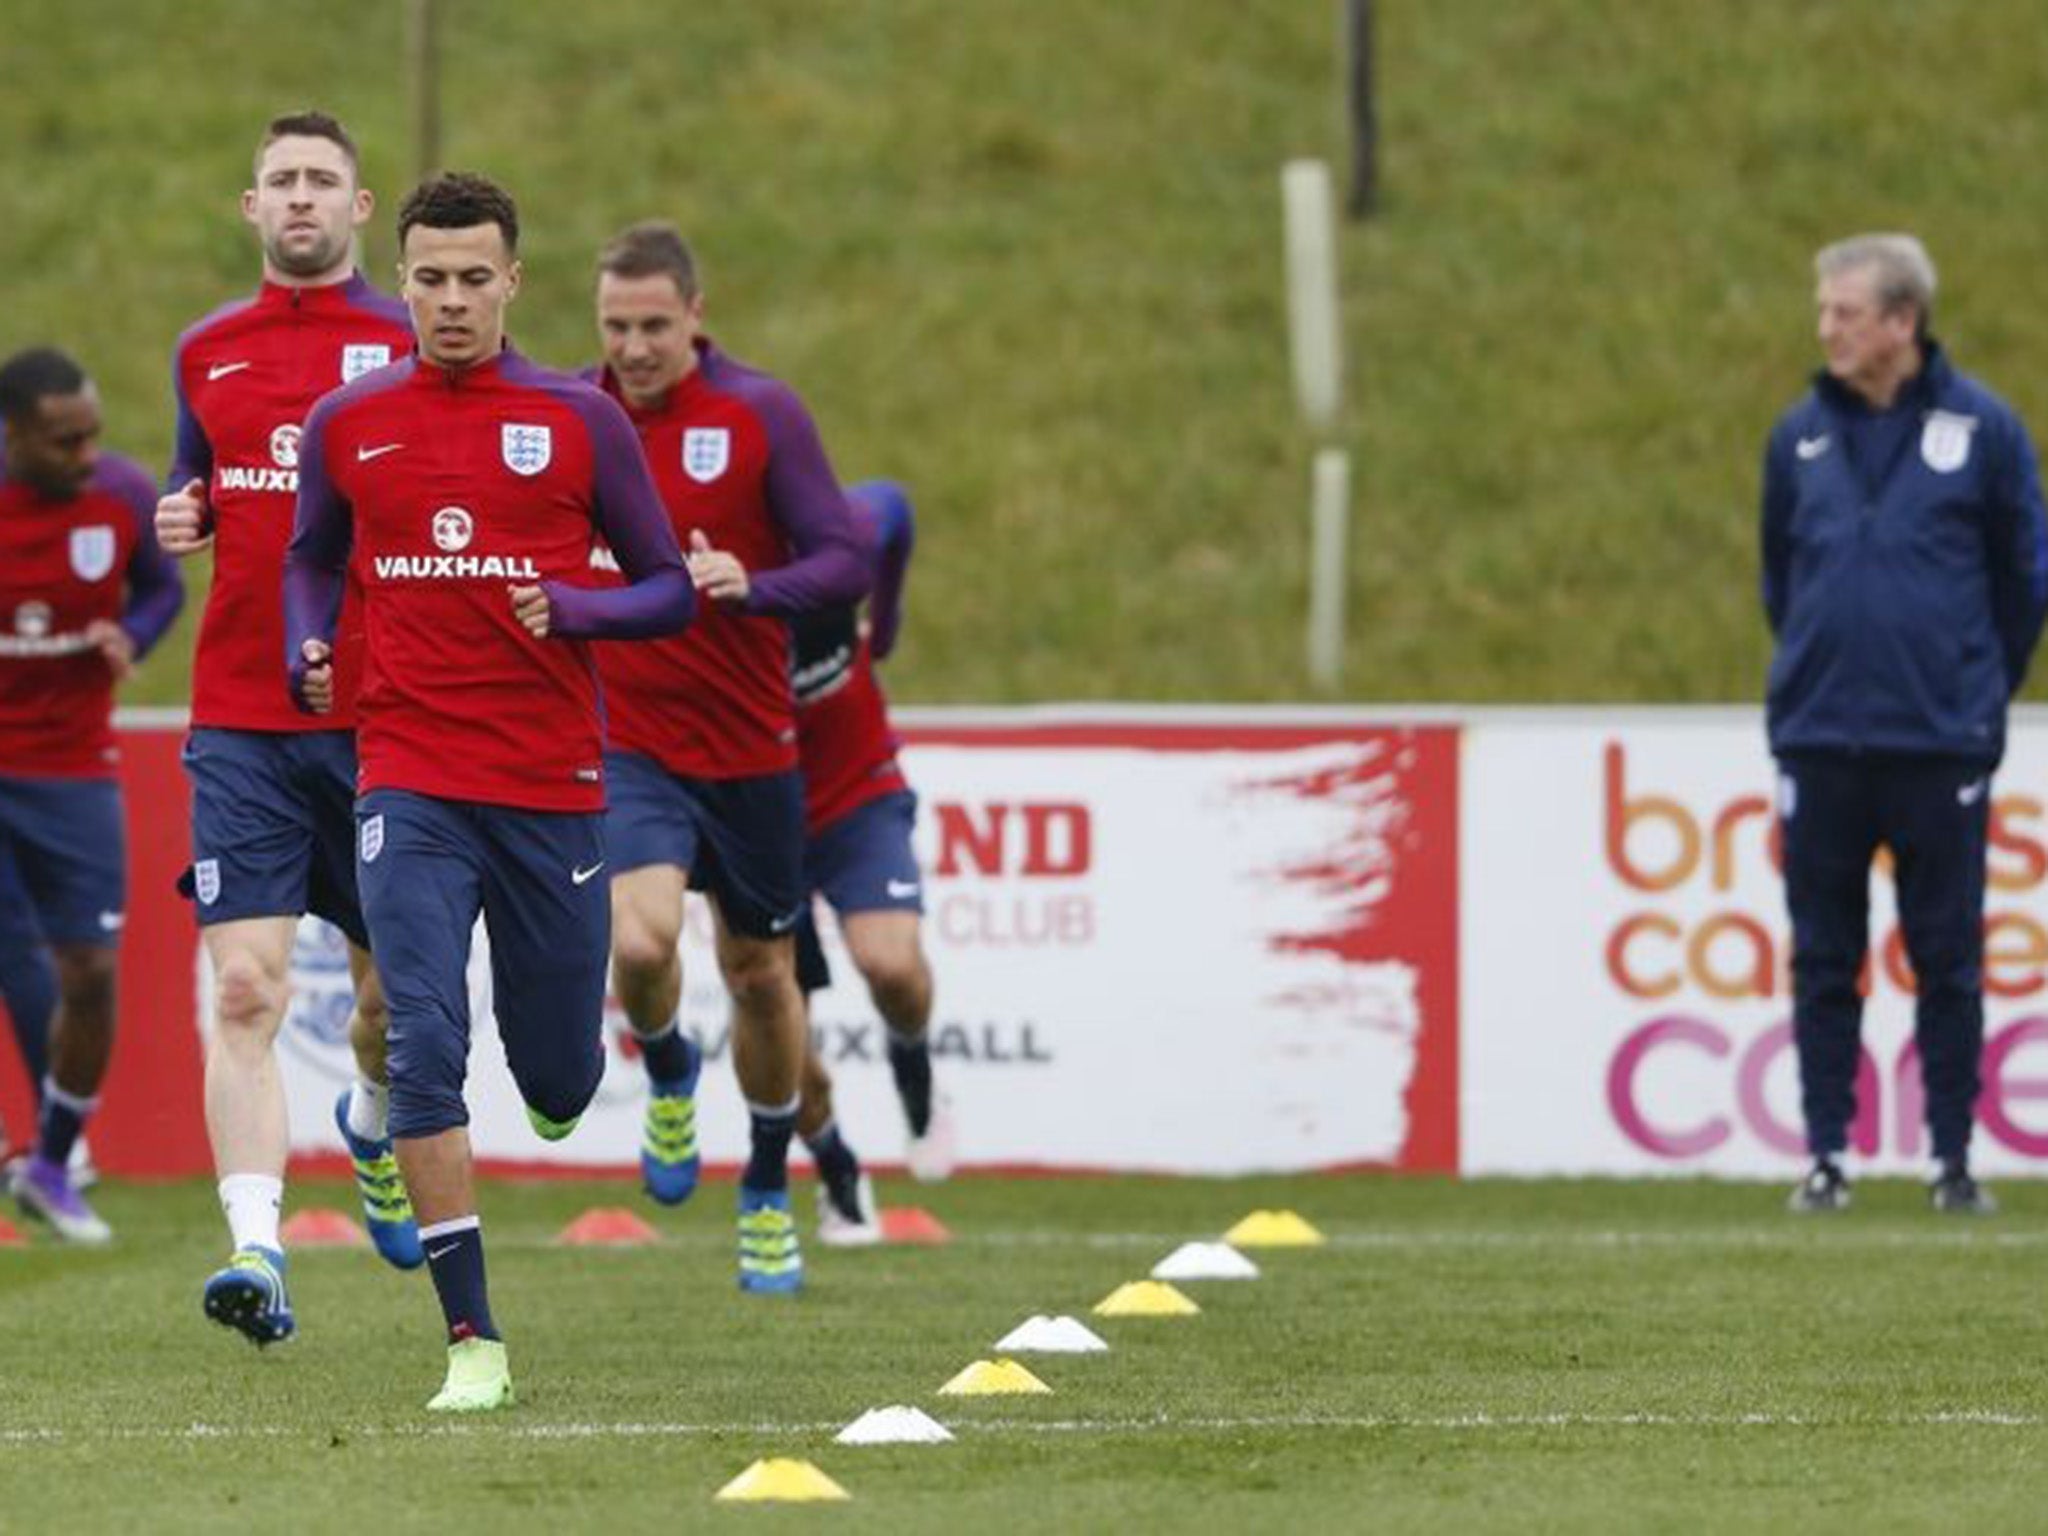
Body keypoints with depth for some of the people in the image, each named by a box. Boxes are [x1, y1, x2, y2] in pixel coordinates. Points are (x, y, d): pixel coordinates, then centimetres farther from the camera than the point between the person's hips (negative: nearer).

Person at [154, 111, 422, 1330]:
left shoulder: (408, 348, 1)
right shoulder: (207, 352, 10)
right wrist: (182, 522, 3)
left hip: (379, 721, -1)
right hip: (240, 723, 1)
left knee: (394, 991, 10)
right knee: (247, 989, -13)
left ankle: (374, 1128, 44)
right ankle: (257, 1252, -18)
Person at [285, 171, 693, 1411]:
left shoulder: (581, 420, 0)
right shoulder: (347, 424, 5)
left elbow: (671, 594, 4)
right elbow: (314, 556, 24)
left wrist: (569, 609, -15)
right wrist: (308, 653, 5)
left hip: (555, 790, 0)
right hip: (411, 788, 0)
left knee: (557, 1083, 8)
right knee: (427, 1050, -16)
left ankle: (559, 1070, 48)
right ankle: (473, 1340, -12)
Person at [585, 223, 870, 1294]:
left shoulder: (762, 414, -8)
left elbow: (846, 561, -10)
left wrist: (753, 587, -28)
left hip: (749, 745, 0)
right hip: (626, 746, 0)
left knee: (761, 974, 12)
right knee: (639, 939, -24)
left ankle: (768, 1196, 34)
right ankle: (668, 1080, 11)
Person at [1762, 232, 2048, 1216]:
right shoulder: (1799, 436, 6)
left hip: (1943, 745, -2)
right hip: (1821, 744, 2)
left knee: (1948, 963, 3)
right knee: (1824, 962, 4)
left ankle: (1953, 1157, 9)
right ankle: (1827, 1153, 9)